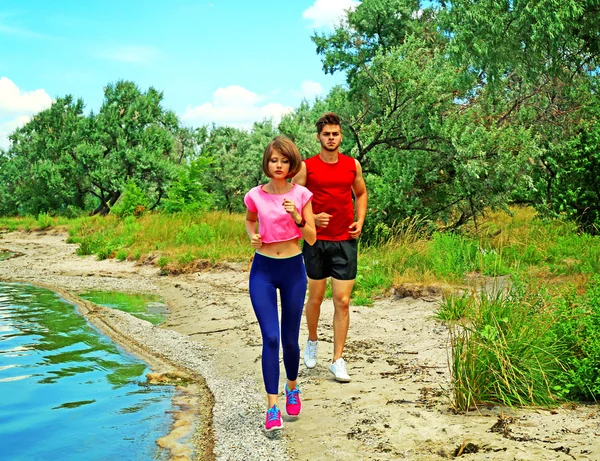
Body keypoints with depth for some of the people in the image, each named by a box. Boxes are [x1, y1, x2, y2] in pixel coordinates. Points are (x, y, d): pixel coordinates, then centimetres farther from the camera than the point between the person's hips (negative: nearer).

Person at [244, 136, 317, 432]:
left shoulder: (301, 195, -5)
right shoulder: (255, 195, -3)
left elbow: (311, 239, -5)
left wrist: (297, 217, -22)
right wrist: (252, 236, -2)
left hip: (293, 269, 0)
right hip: (263, 269, 0)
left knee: (290, 339, 9)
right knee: (270, 338, -9)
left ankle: (292, 387, 37)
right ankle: (272, 407, -3)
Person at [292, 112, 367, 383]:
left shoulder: (352, 165, 6)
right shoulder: (307, 166, -1)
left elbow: (361, 193, 20)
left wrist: (360, 221, 5)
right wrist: (312, 218, -15)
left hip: (345, 241, 1)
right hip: (316, 241, -1)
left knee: (342, 301, -2)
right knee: (315, 297, 11)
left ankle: (337, 361, 5)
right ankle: (312, 341, 38)